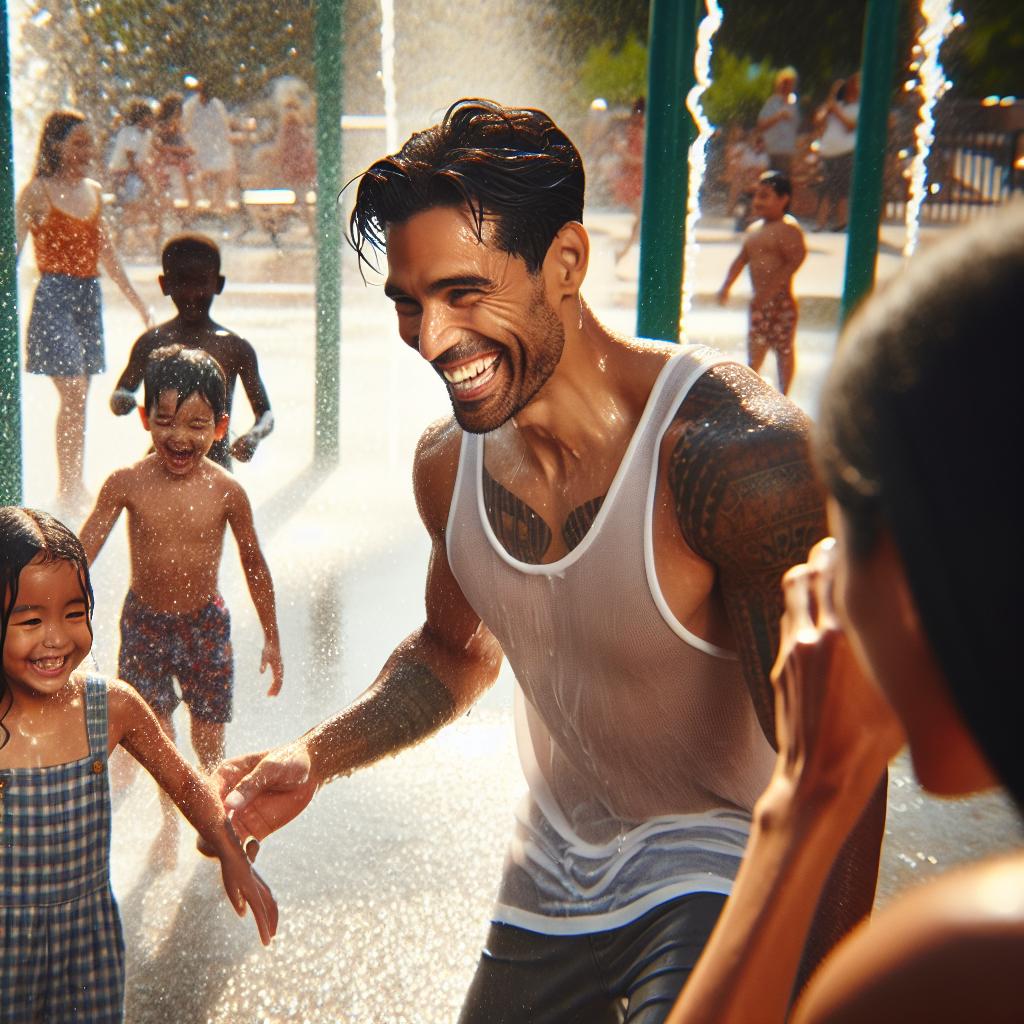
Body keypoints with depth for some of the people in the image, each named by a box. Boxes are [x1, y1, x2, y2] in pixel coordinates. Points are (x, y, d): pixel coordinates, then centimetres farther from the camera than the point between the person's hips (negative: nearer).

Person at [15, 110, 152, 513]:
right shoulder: (38, 192, -5)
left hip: (89, 295, 6)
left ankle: (74, 484, 15)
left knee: (79, 399, 8)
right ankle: (67, 487, -4)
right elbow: (14, 248, -8)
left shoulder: (93, 191, 13)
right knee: (73, 394, -12)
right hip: (54, 295, -6)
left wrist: (137, 301, 22)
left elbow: (107, 253, 20)